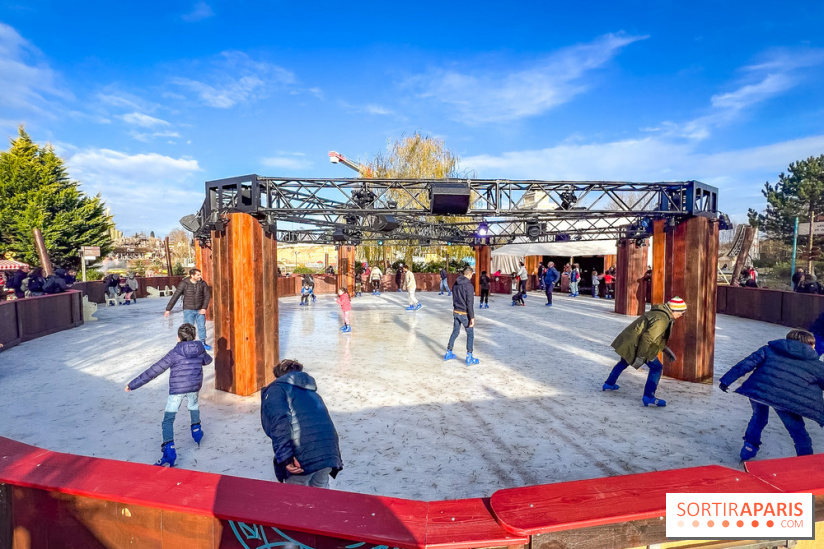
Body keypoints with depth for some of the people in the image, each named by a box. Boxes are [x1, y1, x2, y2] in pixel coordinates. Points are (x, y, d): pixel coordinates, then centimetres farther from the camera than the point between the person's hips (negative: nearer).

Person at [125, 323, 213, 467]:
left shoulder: (174, 353, -11)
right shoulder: (200, 350, 1)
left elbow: (154, 370, -12)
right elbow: (208, 360, 24)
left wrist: (133, 384, -7)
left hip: (176, 389, -4)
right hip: (194, 387, 5)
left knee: (168, 420, 0)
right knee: (193, 406, 35)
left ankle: (169, 451, -11)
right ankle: (196, 430, 42)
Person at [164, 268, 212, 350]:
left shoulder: (203, 283, -5)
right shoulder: (184, 284, -12)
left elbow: (207, 295, -2)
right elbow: (175, 296, -10)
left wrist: (204, 308, -12)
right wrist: (168, 309, -11)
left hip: (200, 310, 2)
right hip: (188, 310, -2)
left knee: (202, 327, 9)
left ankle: (203, 343, 25)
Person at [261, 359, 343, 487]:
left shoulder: (275, 390, 9)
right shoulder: (312, 393, 28)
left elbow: (279, 423, -10)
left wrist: (285, 457, -15)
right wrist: (335, 460, 29)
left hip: (303, 456, -6)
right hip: (329, 452, 6)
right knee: (320, 490, 27)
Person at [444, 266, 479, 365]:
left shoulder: (455, 284, 5)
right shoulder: (469, 285, -17)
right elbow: (470, 303, -19)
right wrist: (472, 317, -17)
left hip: (455, 312, 6)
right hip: (465, 314, -6)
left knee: (455, 332, 19)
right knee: (470, 334, 7)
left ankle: (448, 353, 25)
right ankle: (469, 358, 7)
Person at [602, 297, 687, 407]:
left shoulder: (658, 313, 11)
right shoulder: (662, 319, -20)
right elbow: (647, 337, -26)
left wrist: (665, 349, 21)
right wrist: (641, 357, -23)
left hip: (628, 341, 10)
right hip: (636, 344, -10)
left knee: (624, 362, 29)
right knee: (656, 367, -2)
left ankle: (609, 384, 42)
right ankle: (648, 397, -4)